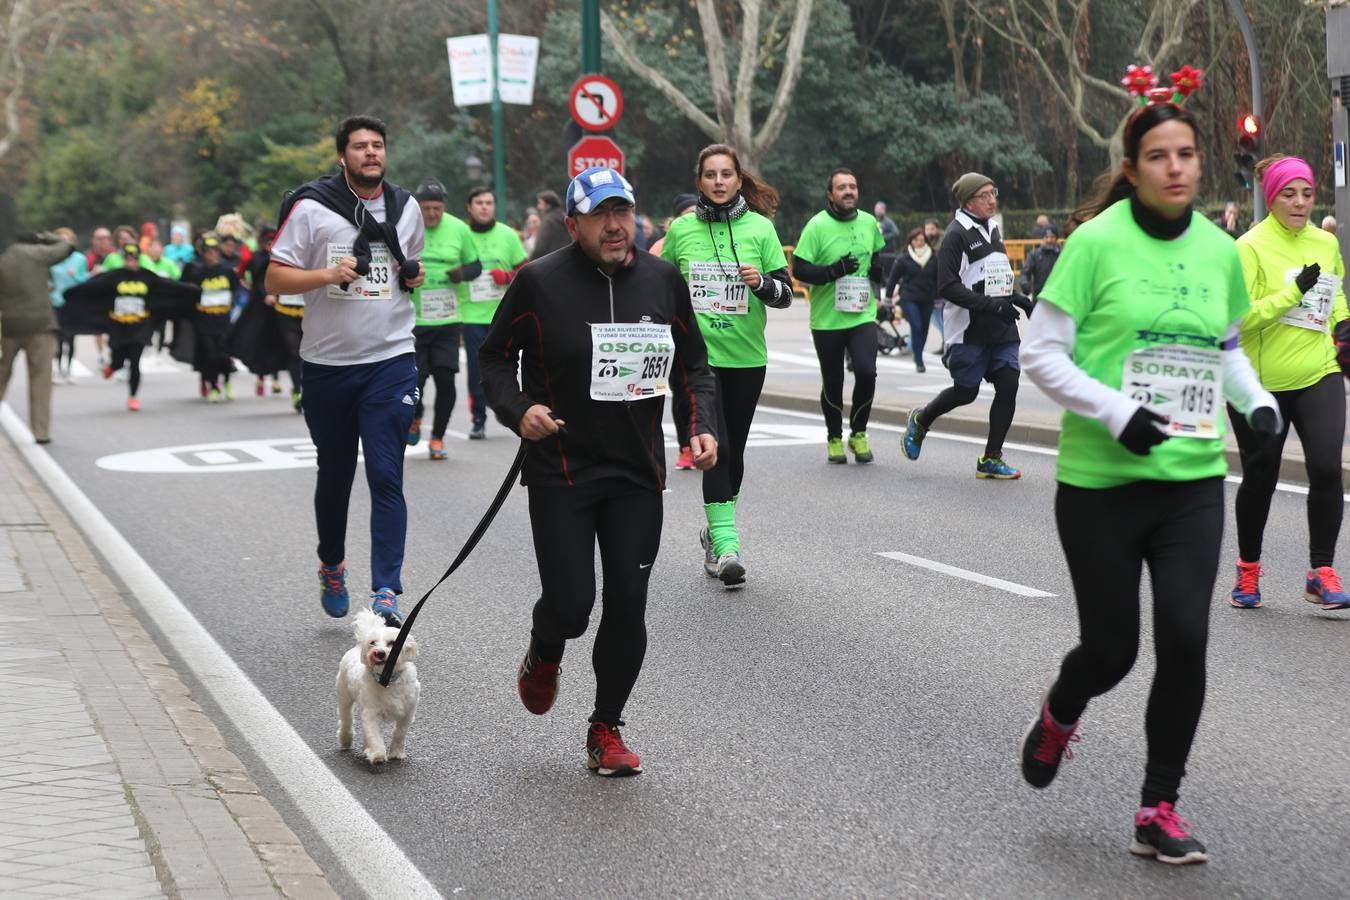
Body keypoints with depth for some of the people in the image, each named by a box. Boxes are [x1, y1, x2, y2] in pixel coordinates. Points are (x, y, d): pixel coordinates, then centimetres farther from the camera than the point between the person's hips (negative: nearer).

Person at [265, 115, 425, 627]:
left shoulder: (406, 208, 9)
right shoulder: (311, 208, -4)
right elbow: (275, 278, -5)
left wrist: (415, 275, 3)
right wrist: (329, 275, -20)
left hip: (391, 360, 1)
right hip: (327, 363, -1)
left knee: (386, 478, -8)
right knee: (335, 476, 13)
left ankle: (386, 593, -10)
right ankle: (332, 568, 36)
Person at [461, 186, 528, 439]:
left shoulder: (508, 235, 4)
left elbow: (525, 269, 9)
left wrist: (508, 276, -9)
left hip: (503, 313, 1)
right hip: (472, 314, -1)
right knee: (477, 369, -1)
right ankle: (478, 420, 8)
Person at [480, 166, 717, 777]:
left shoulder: (663, 280, 4)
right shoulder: (539, 282, -7)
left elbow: (692, 365, 14)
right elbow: (496, 356, 3)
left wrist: (701, 427, 0)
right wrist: (516, 410, -15)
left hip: (638, 474, 3)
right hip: (560, 474, -3)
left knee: (628, 604, 1)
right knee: (570, 604, -7)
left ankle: (606, 731, 17)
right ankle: (543, 656, 31)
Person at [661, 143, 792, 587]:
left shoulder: (760, 228, 1)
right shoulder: (681, 229, 2)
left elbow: (786, 294, 1)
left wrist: (763, 283, -19)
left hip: (746, 358, 1)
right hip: (697, 355, -1)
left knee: (733, 451, 10)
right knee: (715, 447, -13)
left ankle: (716, 533, 28)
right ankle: (727, 543, -17)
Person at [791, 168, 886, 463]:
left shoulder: (869, 222, 5)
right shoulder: (817, 225, -9)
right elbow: (799, 269, -13)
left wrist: (879, 267, 2)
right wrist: (833, 271, -24)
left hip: (863, 315, 2)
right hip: (826, 319, -2)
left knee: (866, 372, -15)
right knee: (832, 382, 9)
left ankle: (858, 433, 6)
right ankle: (834, 439, 28)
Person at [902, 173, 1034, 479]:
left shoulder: (993, 230, 16)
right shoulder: (956, 234, -11)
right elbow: (948, 287, -19)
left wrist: (1017, 299, 14)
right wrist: (990, 305, -25)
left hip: (1002, 328, 7)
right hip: (968, 330, -7)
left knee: (1008, 385, -3)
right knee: (966, 391, 0)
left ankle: (991, 458, 6)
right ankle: (921, 420, 30)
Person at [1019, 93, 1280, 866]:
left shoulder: (1220, 251, 4)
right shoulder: (1096, 242, -10)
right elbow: (1043, 354, -9)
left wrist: (1258, 399, 1)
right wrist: (1116, 411, -21)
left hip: (1194, 481, 3)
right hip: (1101, 481, -3)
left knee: (1185, 641, -6)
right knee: (1112, 650, 4)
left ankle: (1159, 810, 9)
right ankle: (1059, 718, 40)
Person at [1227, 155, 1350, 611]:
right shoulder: (1250, 248, -12)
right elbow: (1239, 317, -20)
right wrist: (1294, 291, -24)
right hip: (1261, 382, -3)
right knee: (1260, 477, 10)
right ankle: (1248, 571, 30)